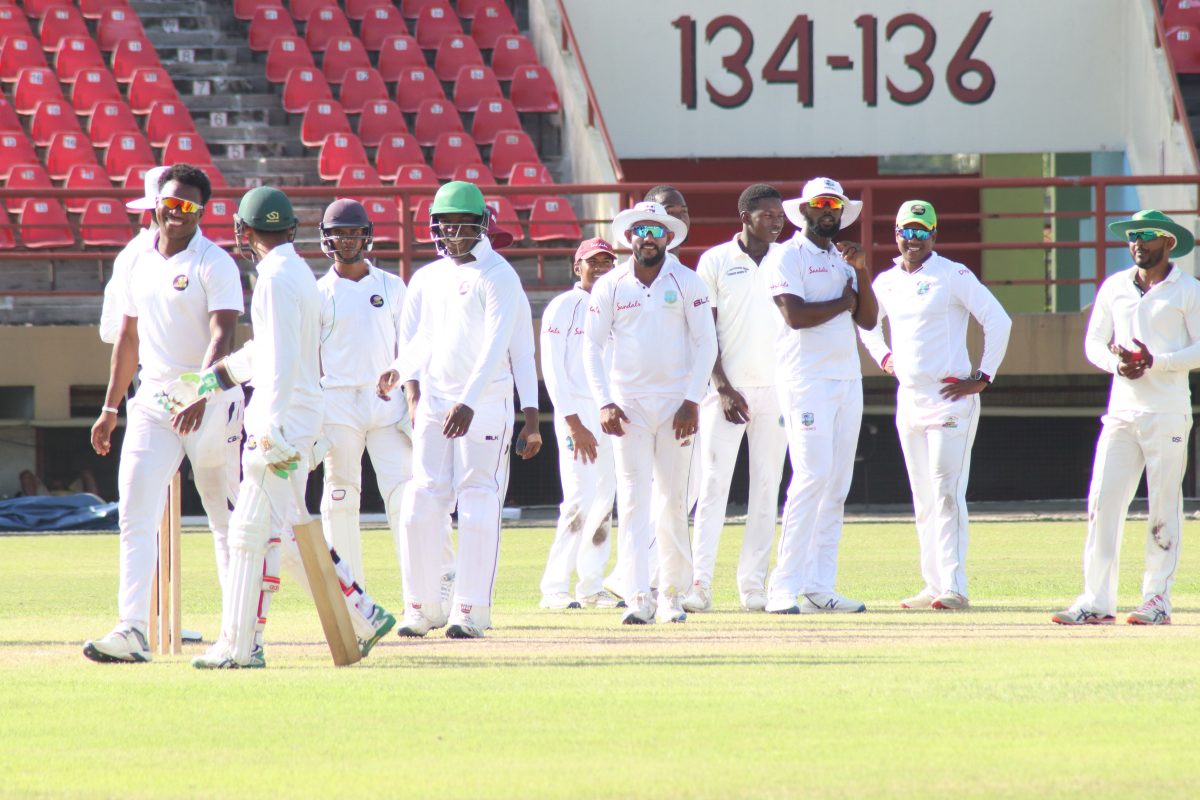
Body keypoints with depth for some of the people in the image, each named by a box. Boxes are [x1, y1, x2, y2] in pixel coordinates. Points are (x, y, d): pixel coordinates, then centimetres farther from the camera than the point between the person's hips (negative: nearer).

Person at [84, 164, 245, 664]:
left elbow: (222, 336, -19)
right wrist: (110, 408, 18)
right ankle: (132, 629, -13)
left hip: (211, 401, -5)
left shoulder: (214, 264, -8)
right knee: (135, 514, -7)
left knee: (227, 519, 3)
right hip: (152, 399, 6)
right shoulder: (138, 261, 11)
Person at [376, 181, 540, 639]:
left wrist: (468, 402, -24)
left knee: (478, 505, -7)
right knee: (421, 502, 1)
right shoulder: (426, 279, 13)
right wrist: (413, 395, -1)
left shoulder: (497, 276, -6)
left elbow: (497, 345, -15)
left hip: (486, 401, -6)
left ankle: (472, 610, -5)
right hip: (434, 400, 6)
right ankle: (422, 606, 8)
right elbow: (418, 342, 16)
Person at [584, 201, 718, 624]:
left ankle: (672, 595, 13)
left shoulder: (687, 283, 2)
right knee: (633, 500, -8)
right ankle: (638, 599, -13)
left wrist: (692, 401, -8)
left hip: (676, 404, 0)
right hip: (629, 405, 0)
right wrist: (604, 404, -7)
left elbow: (705, 344, 1)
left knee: (673, 502, 3)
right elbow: (593, 347, 4)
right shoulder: (609, 287, 3)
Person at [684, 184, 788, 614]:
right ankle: (700, 582, -9)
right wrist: (723, 389, -10)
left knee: (766, 488, 2)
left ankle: (754, 584, 5)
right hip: (728, 388, -3)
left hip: (775, 389, 3)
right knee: (713, 484, -7)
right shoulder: (716, 261, 2)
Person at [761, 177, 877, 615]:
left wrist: (862, 271, 0)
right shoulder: (787, 256, -3)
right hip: (806, 379, -8)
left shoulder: (843, 259, 19)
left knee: (837, 485, 5)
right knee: (813, 476, -16)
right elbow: (796, 315, -16)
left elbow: (868, 319, 12)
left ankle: (819, 587, 7)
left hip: (848, 379, 8)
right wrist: (843, 302, -3)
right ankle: (784, 587, -16)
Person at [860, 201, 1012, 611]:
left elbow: (998, 321, -11)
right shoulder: (885, 283, 12)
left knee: (946, 493, -13)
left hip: (950, 399, -7)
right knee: (922, 499, 8)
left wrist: (983, 377, -12)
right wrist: (883, 357, 16)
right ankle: (933, 584, 12)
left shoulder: (953, 276, -8)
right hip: (908, 400, 7)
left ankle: (954, 587, -15)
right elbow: (867, 323, 32)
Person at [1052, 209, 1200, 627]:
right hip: (1122, 410, 4)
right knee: (1103, 501, -5)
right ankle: (1097, 601, -5)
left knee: (1164, 508, -2)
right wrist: (1117, 362, -6)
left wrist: (1155, 362, -17)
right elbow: (1094, 342, 15)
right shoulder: (1114, 287, 13)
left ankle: (1157, 599, 5)